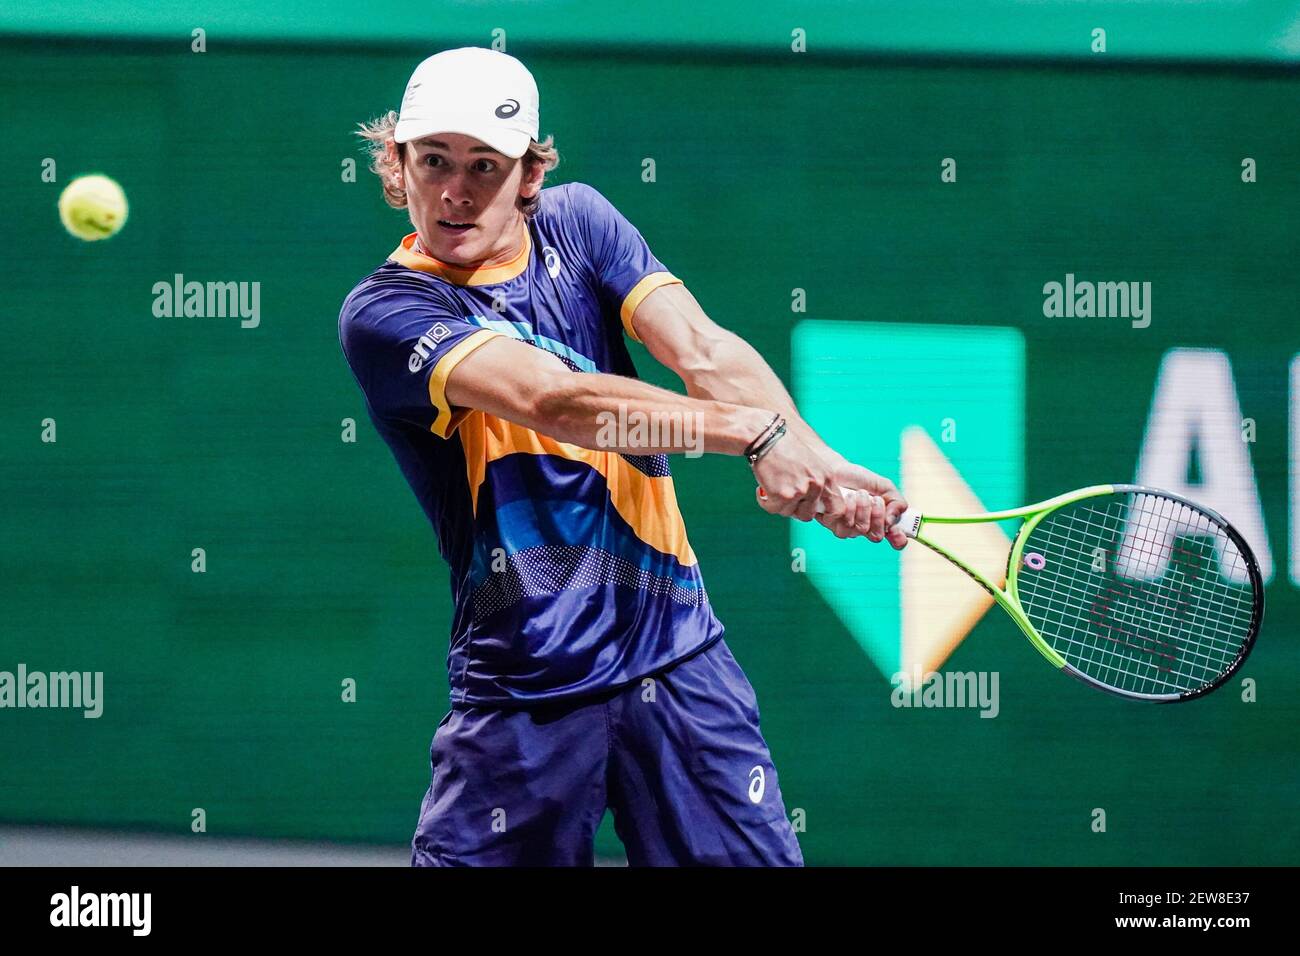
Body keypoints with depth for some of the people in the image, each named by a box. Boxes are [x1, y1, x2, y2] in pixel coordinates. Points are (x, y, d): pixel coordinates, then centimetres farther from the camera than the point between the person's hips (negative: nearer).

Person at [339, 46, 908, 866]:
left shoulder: (576, 223, 6)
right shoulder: (383, 313, -9)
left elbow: (704, 350, -9)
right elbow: (549, 399, -25)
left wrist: (814, 460, -28)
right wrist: (756, 430, -37)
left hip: (680, 660, 3)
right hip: (524, 697, -3)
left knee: (759, 859, -2)